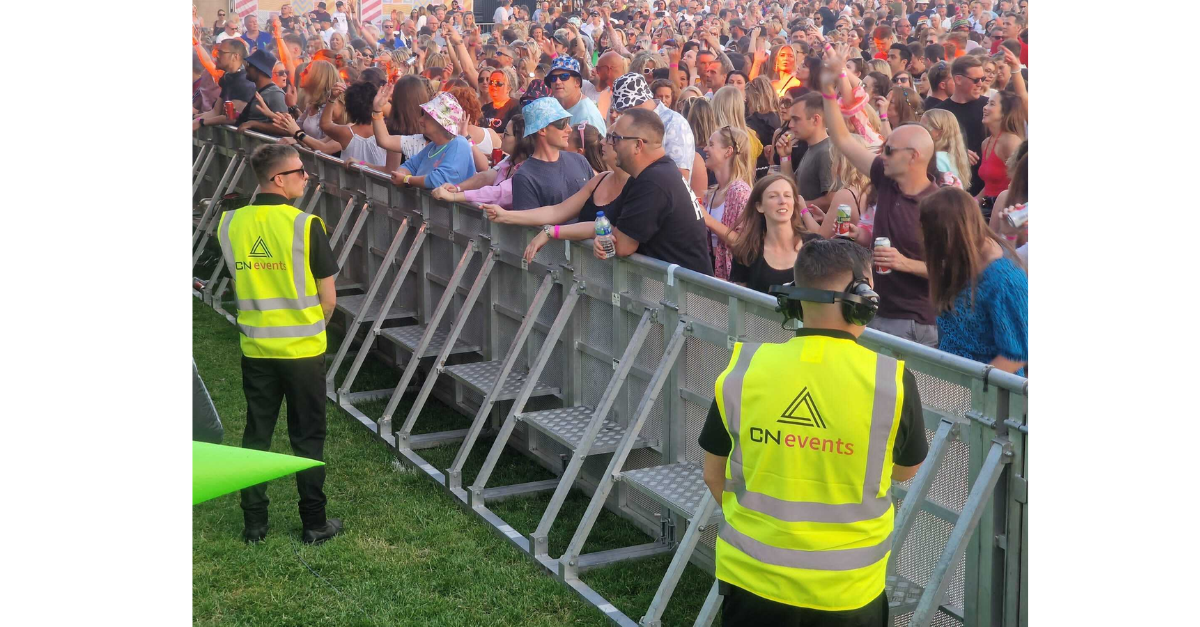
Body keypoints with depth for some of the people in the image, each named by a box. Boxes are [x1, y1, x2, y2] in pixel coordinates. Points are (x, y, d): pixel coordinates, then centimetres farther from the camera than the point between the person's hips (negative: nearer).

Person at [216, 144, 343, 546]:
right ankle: (314, 525, 15)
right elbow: (328, 297, -9)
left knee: (256, 434, 14)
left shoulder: (230, 224, -3)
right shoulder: (305, 226, -15)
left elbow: (241, 282, 9)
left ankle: (254, 524, 19)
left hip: (255, 347, 3)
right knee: (307, 437, 8)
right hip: (303, 348, -3)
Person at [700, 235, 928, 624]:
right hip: (847, 592, -1)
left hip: (752, 579, 1)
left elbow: (714, 476, 2)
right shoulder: (892, 380, -16)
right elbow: (907, 471, 3)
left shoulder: (742, 369, -11)